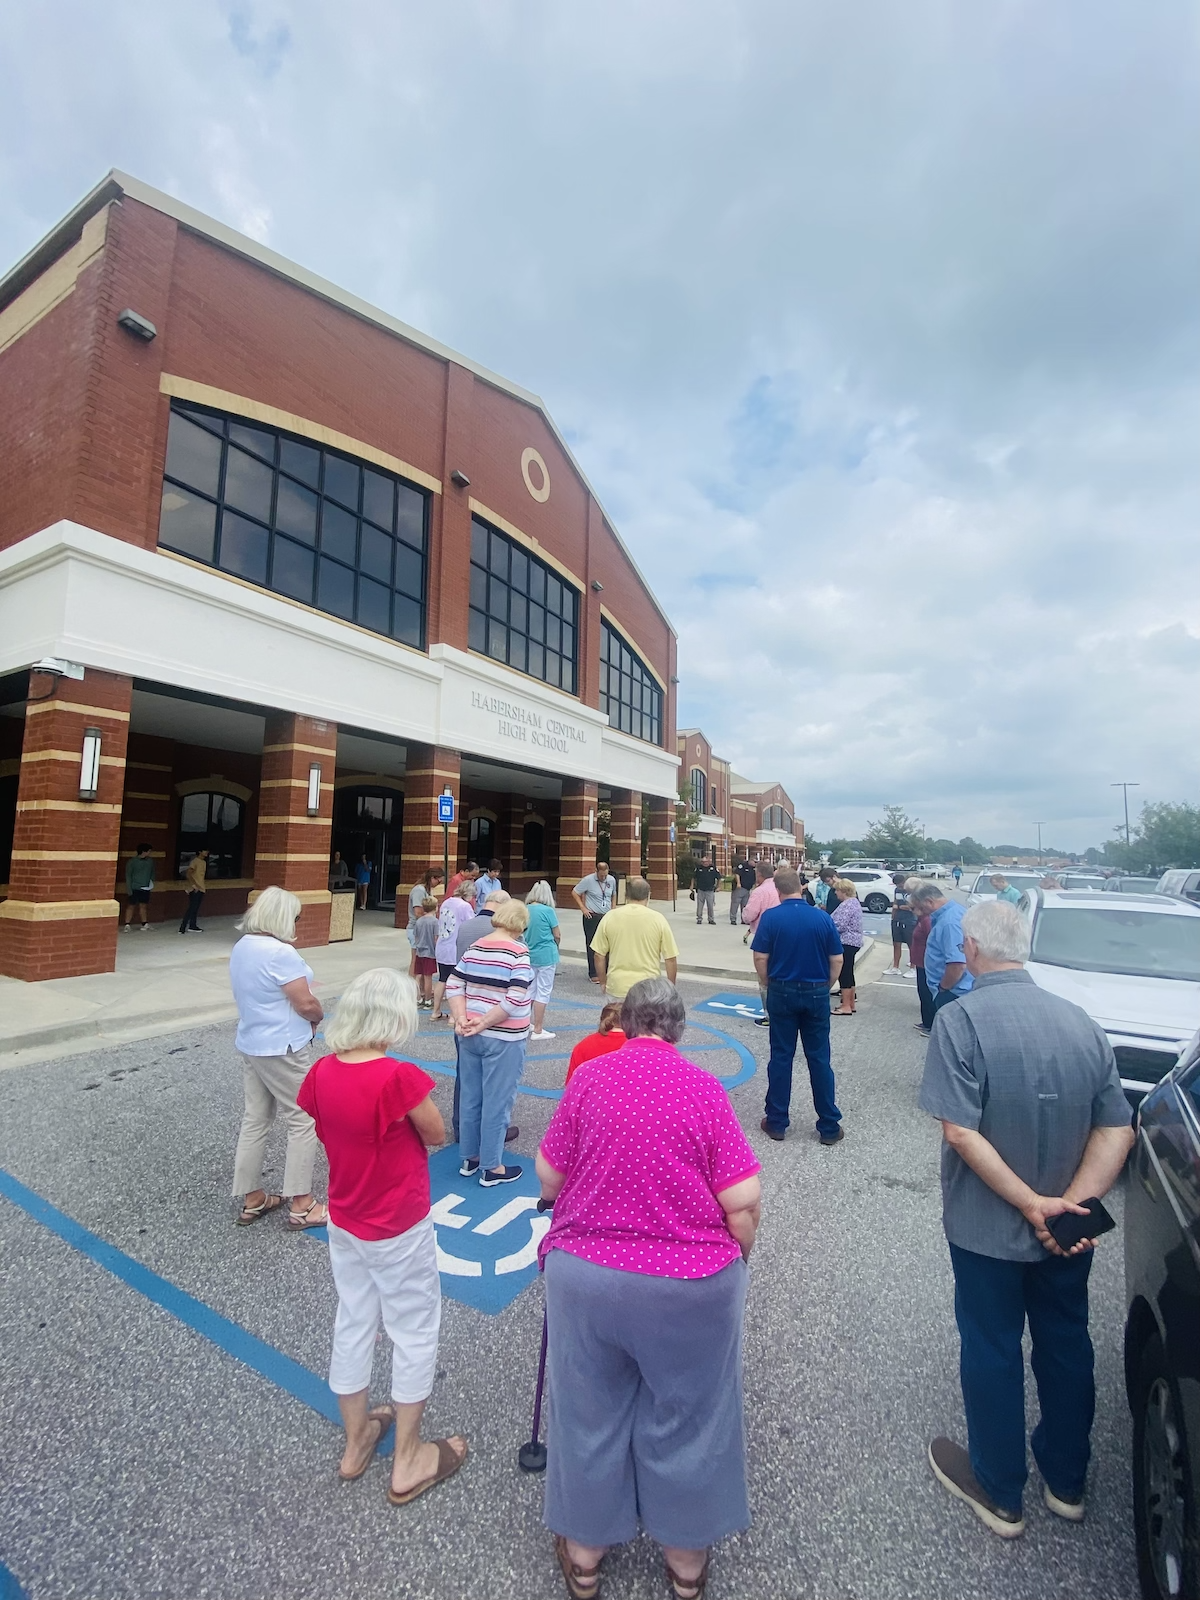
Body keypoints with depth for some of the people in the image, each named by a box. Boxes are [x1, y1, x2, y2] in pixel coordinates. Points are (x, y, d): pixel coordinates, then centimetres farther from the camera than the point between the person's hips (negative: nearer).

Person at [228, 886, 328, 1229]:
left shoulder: (242, 947, 3)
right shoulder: (280, 953, -24)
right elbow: (306, 1004, -21)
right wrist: (318, 1016, -2)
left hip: (251, 1045, 9)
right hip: (283, 1050, -9)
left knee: (255, 1120, 17)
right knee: (304, 1121, 4)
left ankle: (252, 1200, 30)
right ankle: (301, 1205, 13)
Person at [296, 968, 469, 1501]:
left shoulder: (321, 1072, -13)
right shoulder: (401, 1078, -32)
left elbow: (325, 1131, 4)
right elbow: (437, 1135, -16)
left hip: (344, 1223, 6)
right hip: (400, 1229, -6)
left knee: (353, 1324, 25)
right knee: (414, 1331, 17)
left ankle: (356, 1442, 46)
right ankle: (408, 1462, 35)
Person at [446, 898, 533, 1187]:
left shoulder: (475, 948, 5)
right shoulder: (518, 952, -15)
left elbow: (454, 985, 1)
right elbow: (515, 1000, -22)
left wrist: (461, 1019, -7)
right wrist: (484, 1023, -15)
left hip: (470, 1036, 7)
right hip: (503, 1038, -6)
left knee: (470, 1096, 17)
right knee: (496, 1102, 6)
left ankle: (470, 1158, 32)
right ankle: (491, 1168, 19)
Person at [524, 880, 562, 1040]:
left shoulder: (525, 910, -1)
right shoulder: (548, 910, -15)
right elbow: (557, 935, -8)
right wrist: (553, 942, 13)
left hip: (529, 954, 6)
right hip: (546, 955, -6)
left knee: (530, 989, 19)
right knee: (543, 991, 2)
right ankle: (538, 1030, 6)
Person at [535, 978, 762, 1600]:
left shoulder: (588, 1077, -9)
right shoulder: (705, 1088, -12)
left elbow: (547, 1179, 0)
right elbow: (743, 1202, -12)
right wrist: (734, 1264, 7)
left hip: (583, 1274, 1)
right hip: (691, 1285, -1)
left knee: (590, 1414, 25)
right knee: (685, 1419, 24)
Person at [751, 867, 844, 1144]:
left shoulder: (770, 917, -10)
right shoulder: (823, 917, -6)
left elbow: (760, 958, -10)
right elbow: (837, 960, -1)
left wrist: (770, 985, 7)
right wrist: (825, 988, 13)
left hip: (782, 992, -1)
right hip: (816, 993, 1)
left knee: (781, 1057, 8)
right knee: (819, 1059, 10)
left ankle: (776, 1121, 17)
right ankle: (829, 1126, 18)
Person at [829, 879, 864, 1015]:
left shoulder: (846, 905, -18)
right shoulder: (854, 902, 15)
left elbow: (838, 926, -21)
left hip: (846, 943, -11)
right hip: (853, 942, 11)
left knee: (844, 974, -5)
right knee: (848, 973, 15)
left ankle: (846, 1006, -1)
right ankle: (851, 1004, 22)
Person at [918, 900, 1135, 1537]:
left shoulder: (961, 1019, -24)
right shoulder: (1080, 1021, -7)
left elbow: (961, 1132, -27)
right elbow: (1117, 1129, -7)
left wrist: (1030, 1204, -15)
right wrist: (1071, 1204, -12)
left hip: (987, 1229, -4)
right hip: (1067, 1233, 5)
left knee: (992, 1352, 17)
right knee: (1066, 1345, 25)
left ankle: (1000, 1492, 38)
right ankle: (1066, 1482, 46)